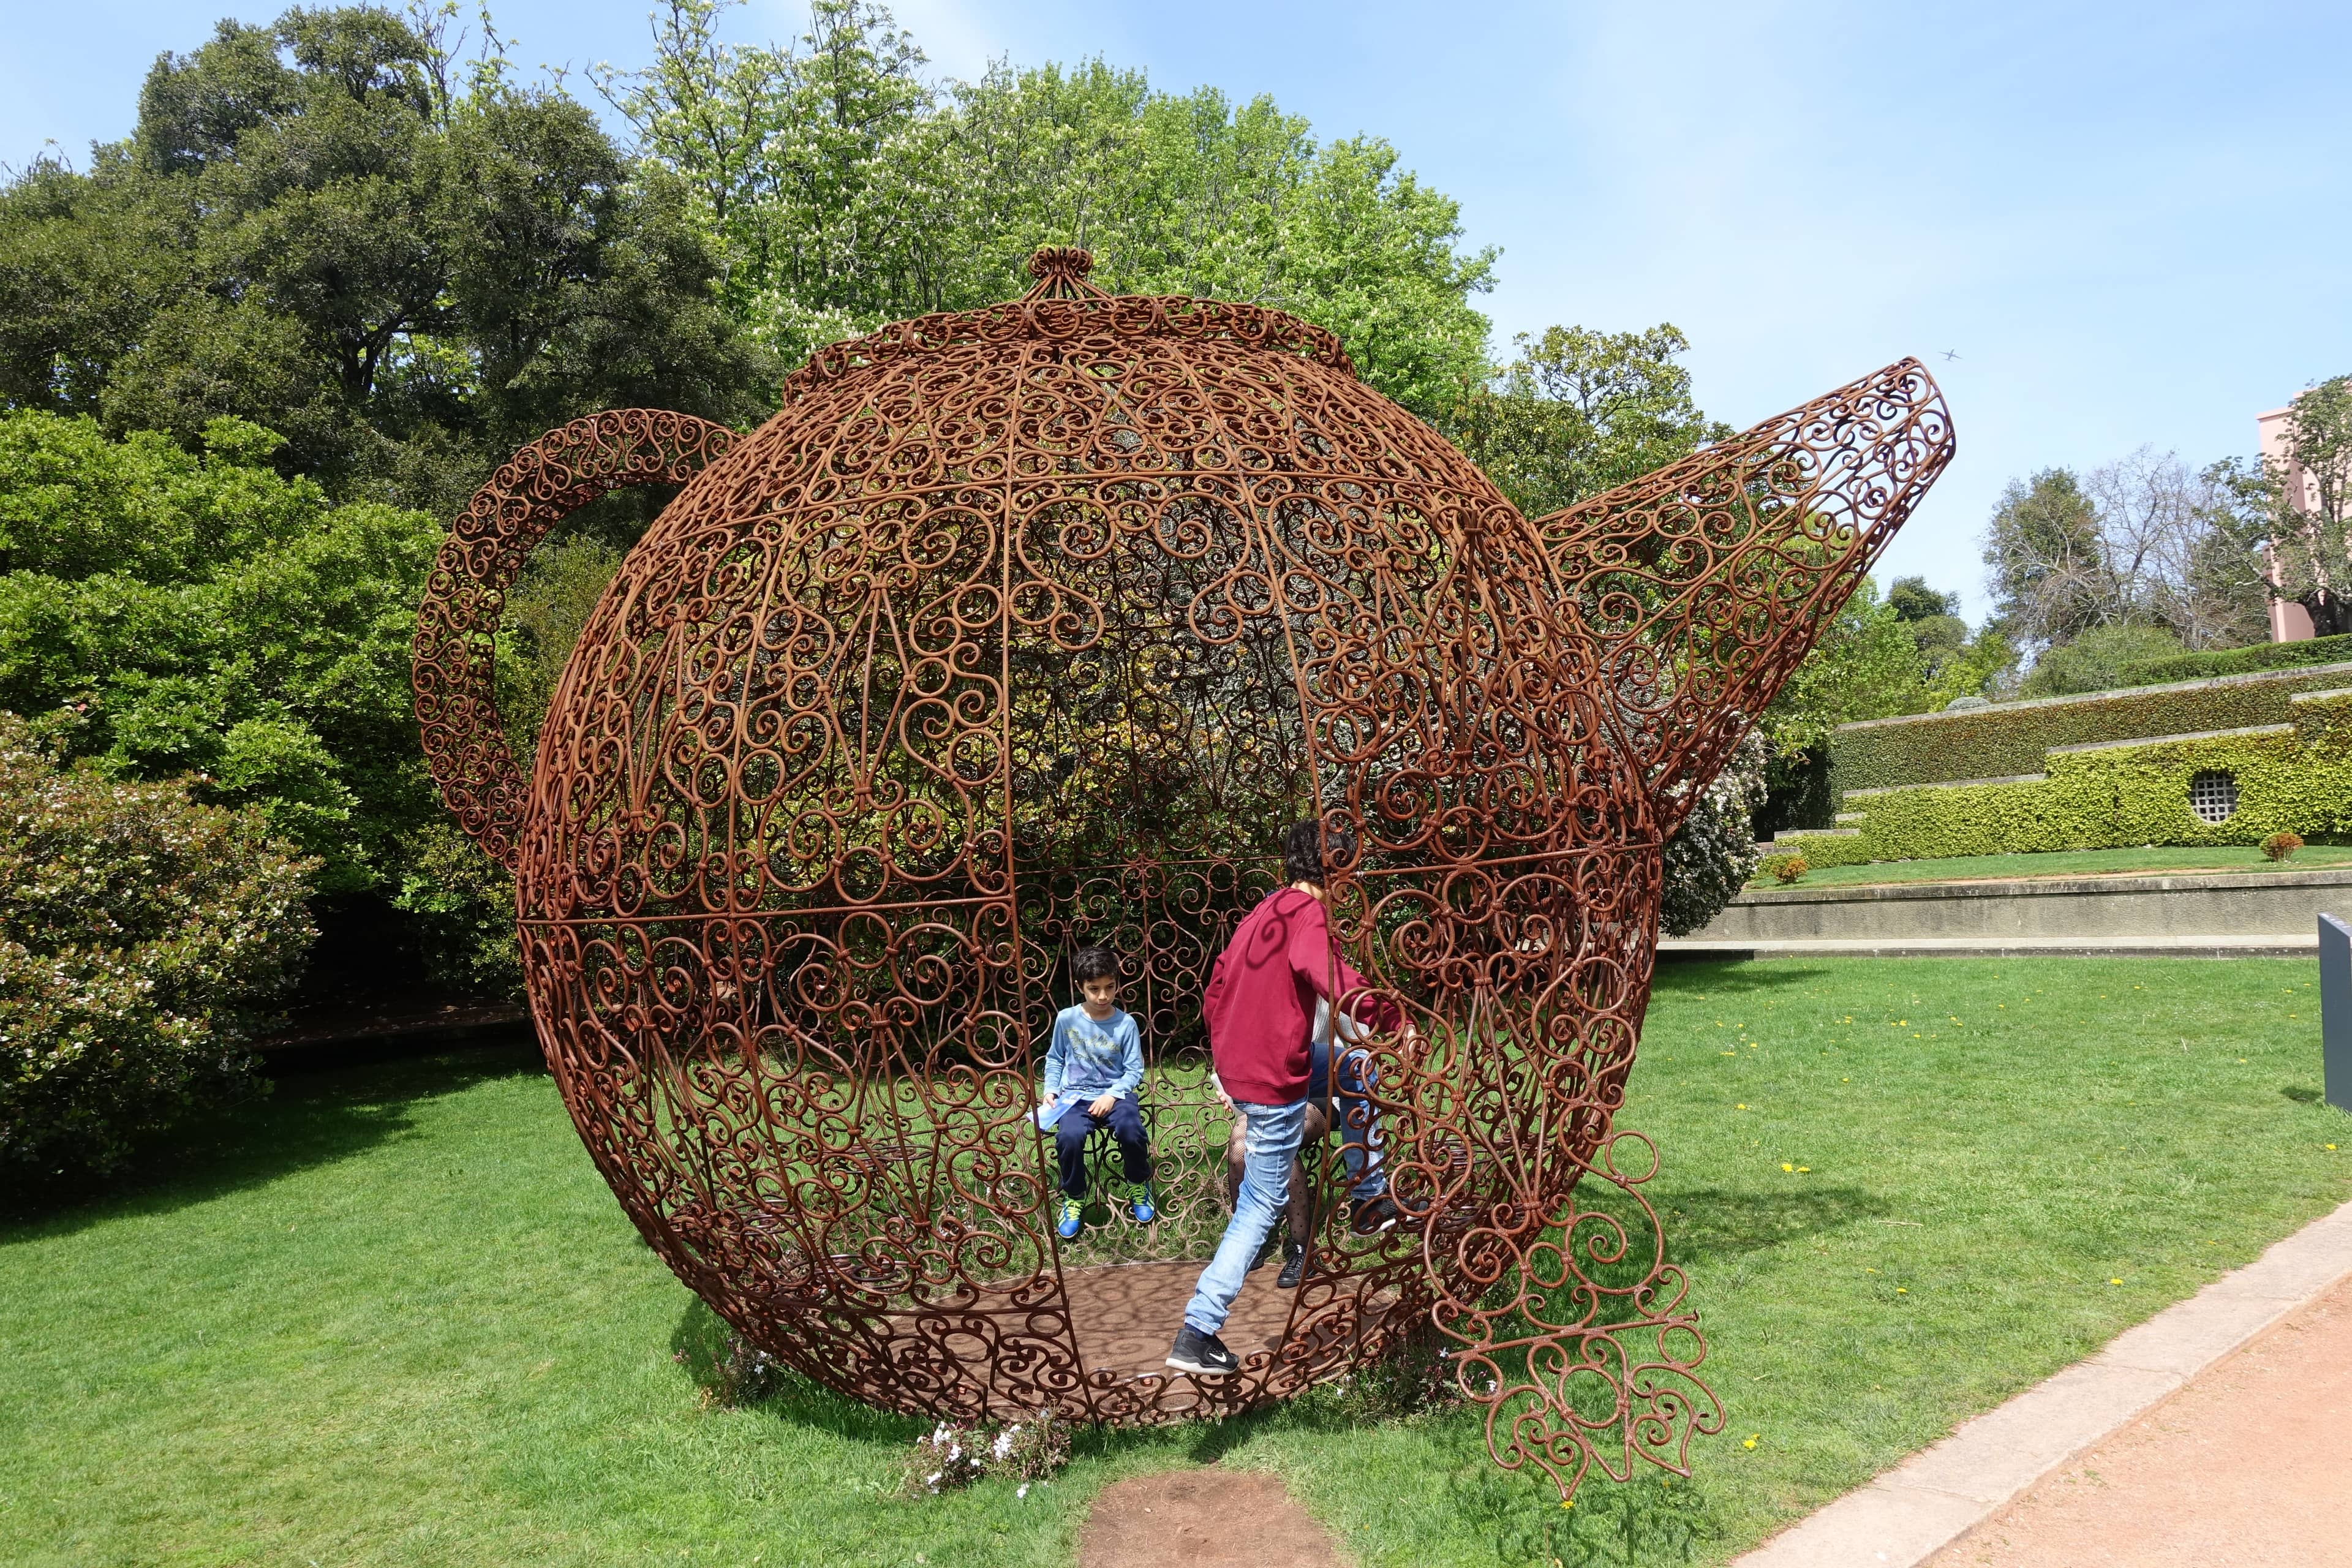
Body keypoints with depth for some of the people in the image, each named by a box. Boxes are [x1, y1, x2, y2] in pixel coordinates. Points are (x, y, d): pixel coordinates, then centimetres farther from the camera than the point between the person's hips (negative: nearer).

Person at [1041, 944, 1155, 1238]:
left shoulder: (1126, 1024, -5)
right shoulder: (1066, 1019, -1)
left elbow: (1134, 1070, -1)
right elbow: (1054, 1059, 14)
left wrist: (1113, 1095, -15)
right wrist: (1051, 1090, 1)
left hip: (1115, 1093, 0)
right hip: (1075, 1095, 1)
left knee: (1131, 1131, -32)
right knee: (1069, 1136, -32)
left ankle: (1139, 1186, 3)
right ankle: (1073, 1200, -3)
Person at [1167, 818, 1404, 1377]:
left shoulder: (1261, 912, 11)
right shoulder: (1305, 914, -16)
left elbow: (1214, 995, 17)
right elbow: (1337, 983, -34)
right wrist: (1394, 1018, -20)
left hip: (1237, 1068, 9)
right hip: (1274, 1082, -9)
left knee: (1354, 1067, 25)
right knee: (1262, 1205, 2)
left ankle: (1370, 1197, 31)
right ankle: (1198, 1331, 3)